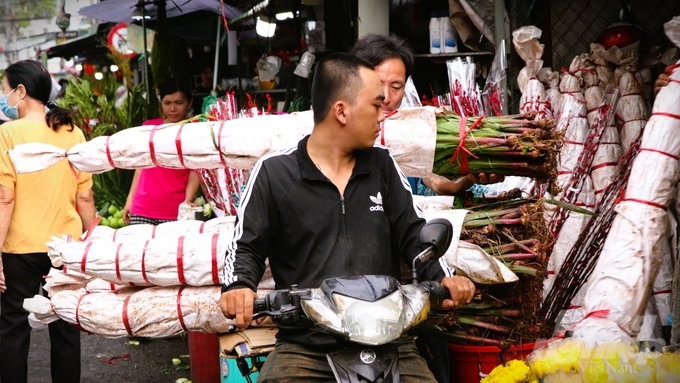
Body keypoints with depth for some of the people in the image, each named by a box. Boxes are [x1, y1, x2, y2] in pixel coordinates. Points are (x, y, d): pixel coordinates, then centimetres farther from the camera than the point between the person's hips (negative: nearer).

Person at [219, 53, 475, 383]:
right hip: (305, 346, -2)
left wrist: (444, 277, -9)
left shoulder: (383, 166, 12)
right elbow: (247, 247, 5)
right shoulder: (274, 173, 2)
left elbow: (413, 233, 10)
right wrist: (238, 287, -17)